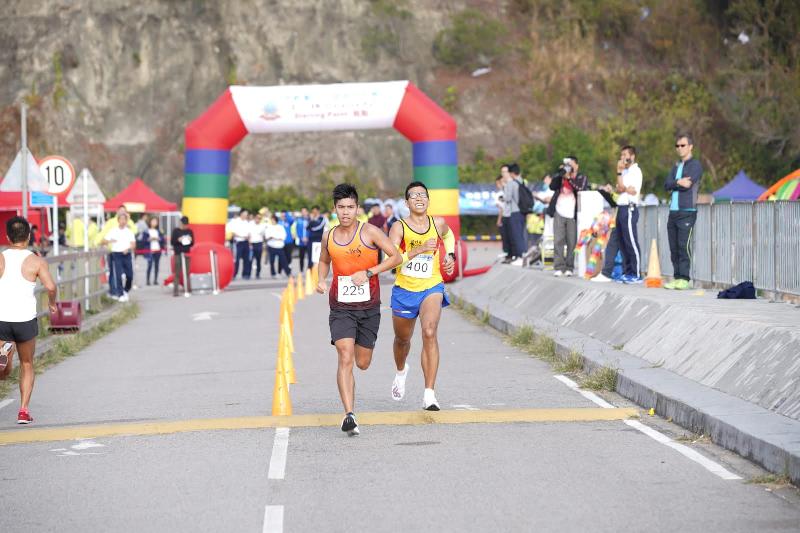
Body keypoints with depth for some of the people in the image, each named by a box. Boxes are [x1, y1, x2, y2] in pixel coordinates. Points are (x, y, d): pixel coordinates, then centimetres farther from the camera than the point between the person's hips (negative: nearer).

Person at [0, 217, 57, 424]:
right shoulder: (36, 261, -3)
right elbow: (50, 286, -15)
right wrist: (52, 302, 5)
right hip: (26, 321, -1)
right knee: (27, 365, 19)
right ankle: (23, 410, 10)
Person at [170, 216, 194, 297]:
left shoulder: (190, 231, 10)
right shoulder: (176, 231, 1)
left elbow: (192, 244, 13)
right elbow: (172, 242, 0)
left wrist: (190, 241, -8)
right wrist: (178, 240, -17)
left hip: (187, 254, 3)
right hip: (178, 254, -3)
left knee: (187, 273, 1)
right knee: (177, 273, -4)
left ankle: (188, 290, 4)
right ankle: (175, 291, -3)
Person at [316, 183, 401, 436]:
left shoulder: (369, 232, -6)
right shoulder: (329, 237, 4)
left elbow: (396, 257, -6)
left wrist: (368, 272, -16)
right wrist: (321, 280, 4)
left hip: (369, 307, 0)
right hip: (340, 308, 0)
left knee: (362, 363, 12)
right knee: (345, 359, -17)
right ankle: (349, 416, -22)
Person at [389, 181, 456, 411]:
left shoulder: (438, 223, 0)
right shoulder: (399, 228, -10)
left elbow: (448, 236, 26)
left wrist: (450, 255, 10)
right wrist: (419, 249, -31)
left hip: (431, 288, 0)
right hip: (404, 289, 0)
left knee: (430, 333, -25)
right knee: (402, 339, 20)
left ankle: (429, 394, -25)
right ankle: (401, 371, 57)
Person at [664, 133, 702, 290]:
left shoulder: (695, 165, 1)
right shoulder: (676, 166, 22)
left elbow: (688, 184, -13)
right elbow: (667, 184, 8)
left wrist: (674, 184, 0)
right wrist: (679, 182, -10)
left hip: (687, 211, -7)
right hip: (673, 211, 7)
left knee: (683, 246, -12)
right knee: (674, 247, 4)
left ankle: (684, 279, -11)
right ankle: (677, 278, 8)